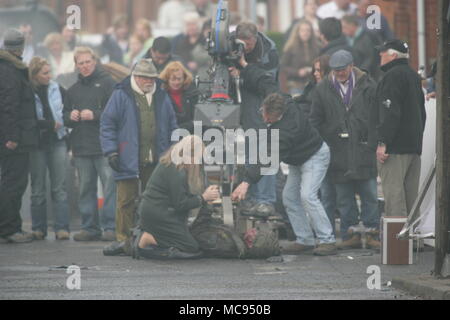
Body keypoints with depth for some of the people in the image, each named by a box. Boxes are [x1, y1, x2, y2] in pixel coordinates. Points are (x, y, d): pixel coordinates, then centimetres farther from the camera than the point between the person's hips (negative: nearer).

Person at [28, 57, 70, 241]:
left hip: (57, 142, 3)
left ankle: (62, 228, -3)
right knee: (38, 189, 3)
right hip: (37, 144, -3)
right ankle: (38, 229, 9)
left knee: (59, 188, -2)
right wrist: (50, 125, -11)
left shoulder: (56, 89, 6)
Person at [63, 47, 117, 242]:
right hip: (81, 146, 6)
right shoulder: (73, 90, 19)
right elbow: (65, 117, 23)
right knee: (86, 188, 7)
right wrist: (70, 117, 1)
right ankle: (89, 227, 12)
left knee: (110, 185, -9)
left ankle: (110, 226, -7)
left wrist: (95, 115, -16)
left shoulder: (107, 83, 1)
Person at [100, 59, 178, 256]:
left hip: (156, 161, 4)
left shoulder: (161, 97, 14)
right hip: (129, 161, -3)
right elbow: (107, 124, 0)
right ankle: (123, 241, -2)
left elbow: (172, 127, 20)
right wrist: (111, 151, -8)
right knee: (126, 201, -5)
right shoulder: (121, 95, 1)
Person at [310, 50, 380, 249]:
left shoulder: (367, 86, 3)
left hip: (364, 150, -2)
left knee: (369, 195, 0)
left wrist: (376, 142, -2)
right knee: (344, 198, 5)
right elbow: (315, 121, 11)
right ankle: (350, 234, 11)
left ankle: (372, 233, 6)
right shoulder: (323, 90, 7)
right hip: (338, 153, 2)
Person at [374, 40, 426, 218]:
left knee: (393, 193, -11)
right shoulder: (414, 76, 18)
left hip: (395, 147, -9)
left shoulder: (393, 76, -11)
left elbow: (390, 112, -19)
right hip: (414, 146, 9)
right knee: (411, 194, 12)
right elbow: (422, 113, 23)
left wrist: (382, 142, -20)